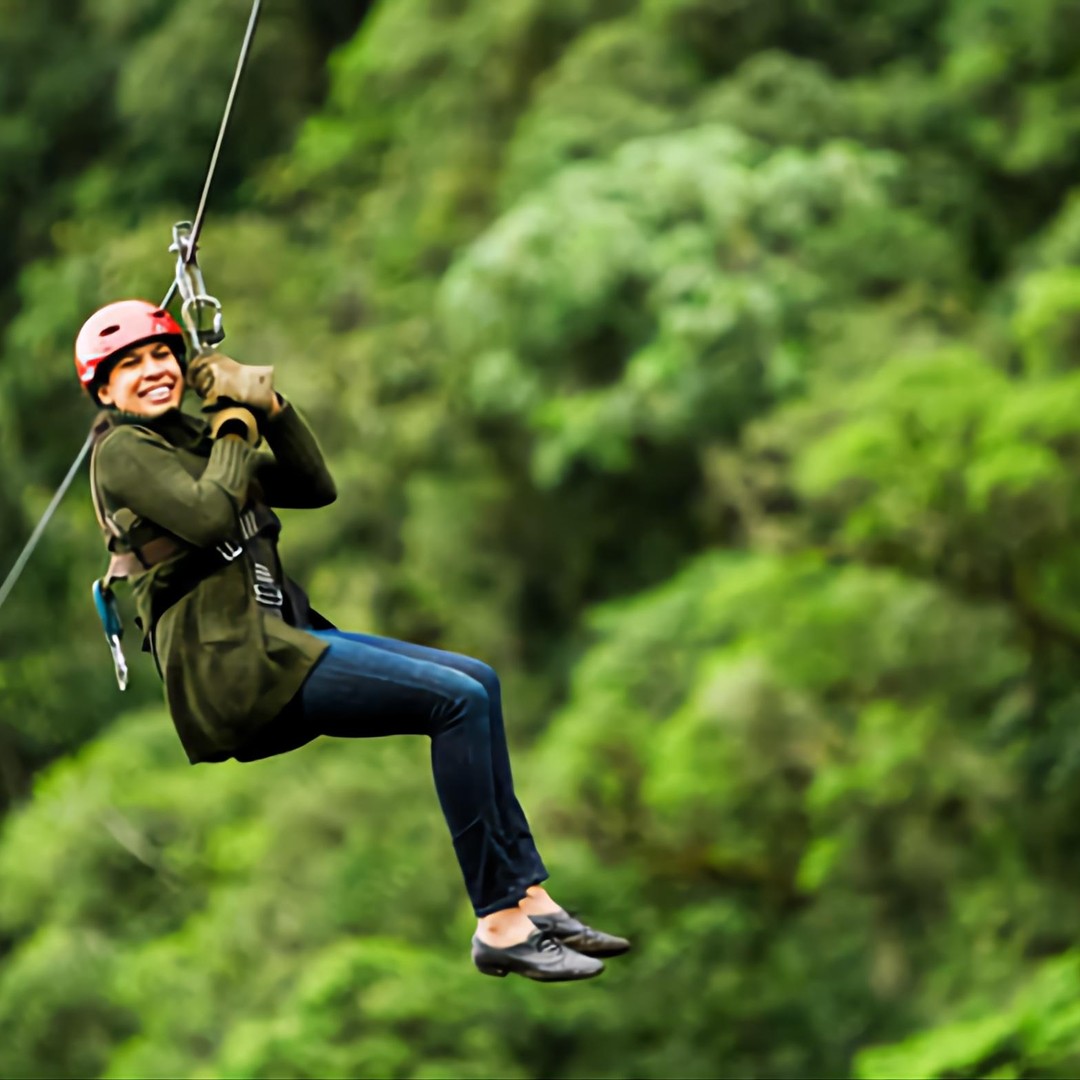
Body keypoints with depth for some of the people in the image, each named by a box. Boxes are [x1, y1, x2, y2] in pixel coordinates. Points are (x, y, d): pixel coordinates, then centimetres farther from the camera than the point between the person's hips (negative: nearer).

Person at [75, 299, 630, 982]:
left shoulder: (192, 436, 22)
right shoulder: (123, 451, -4)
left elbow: (317, 487, 18)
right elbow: (208, 516, -21)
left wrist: (270, 406, 4)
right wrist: (234, 423, -5)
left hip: (278, 637, 9)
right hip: (228, 663, -9)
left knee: (478, 682, 0)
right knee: (459, 701, -18)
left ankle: (529, 899, -3)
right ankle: (500, 926, -17)